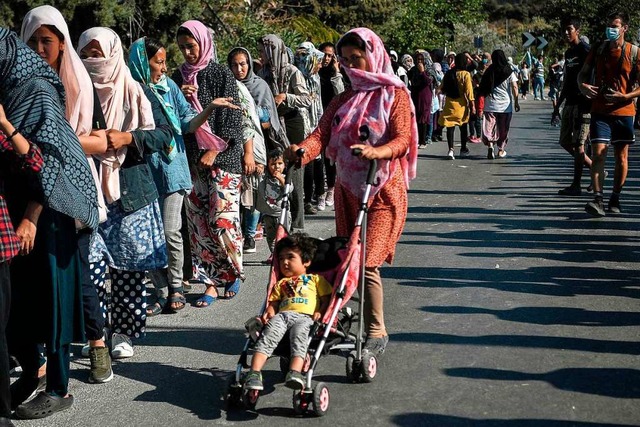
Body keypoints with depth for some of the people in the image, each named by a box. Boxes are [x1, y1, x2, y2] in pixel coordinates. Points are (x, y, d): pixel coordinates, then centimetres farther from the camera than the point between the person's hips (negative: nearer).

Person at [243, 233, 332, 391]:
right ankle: (254, 373, -41)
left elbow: (327, 299, 17)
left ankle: (295, 372, -55)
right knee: (268, 335, -29)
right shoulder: (281, 283, 37)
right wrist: (269, 312, 3)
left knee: (299, 335, -37)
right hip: (282, 315, 3)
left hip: (305, 317, -3)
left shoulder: (315, 279, 28)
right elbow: (273, 302, 26)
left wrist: (320, 312, -3)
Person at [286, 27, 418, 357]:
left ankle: (376, 333, 0)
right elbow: (321, 134, -1)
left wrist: (375, 151, -35)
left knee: (366, 261, -11)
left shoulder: (394, 95, 0)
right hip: (347, 189, 6)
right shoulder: (344, 100, 14)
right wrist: (303, 149, -24)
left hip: (382, 191, -5)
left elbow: (403, 140, -14)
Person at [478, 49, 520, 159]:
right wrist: (516, 102, 0)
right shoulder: (509, 72, -1)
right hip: (506, 105, 0)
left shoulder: (489, 72, 1)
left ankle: (490, 145, -20)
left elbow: (482, 88, 2)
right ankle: (501, 150, 18)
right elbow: (514, 87, -5)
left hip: (490, 104, 0)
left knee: (489, 126, 2)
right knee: (503, 129, 11)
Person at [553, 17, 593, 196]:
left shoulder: (585, 51, -9)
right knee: (565, 141, 11)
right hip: (569, 103, 9)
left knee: (578, 144, -7)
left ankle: (576, 185, -2)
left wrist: (590, 104, -21)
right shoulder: (568, 53, 17)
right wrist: (558, 105, 23)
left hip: (583, 103, -9)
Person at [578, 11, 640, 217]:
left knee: (621, 157, 7)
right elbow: (583, 73, 14)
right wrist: (583, 85, -9)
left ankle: (615, 199, 20)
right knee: (598, 154, -12)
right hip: (600, 111, 1)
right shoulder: (597, 51, 5)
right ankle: (597, 199, -16)